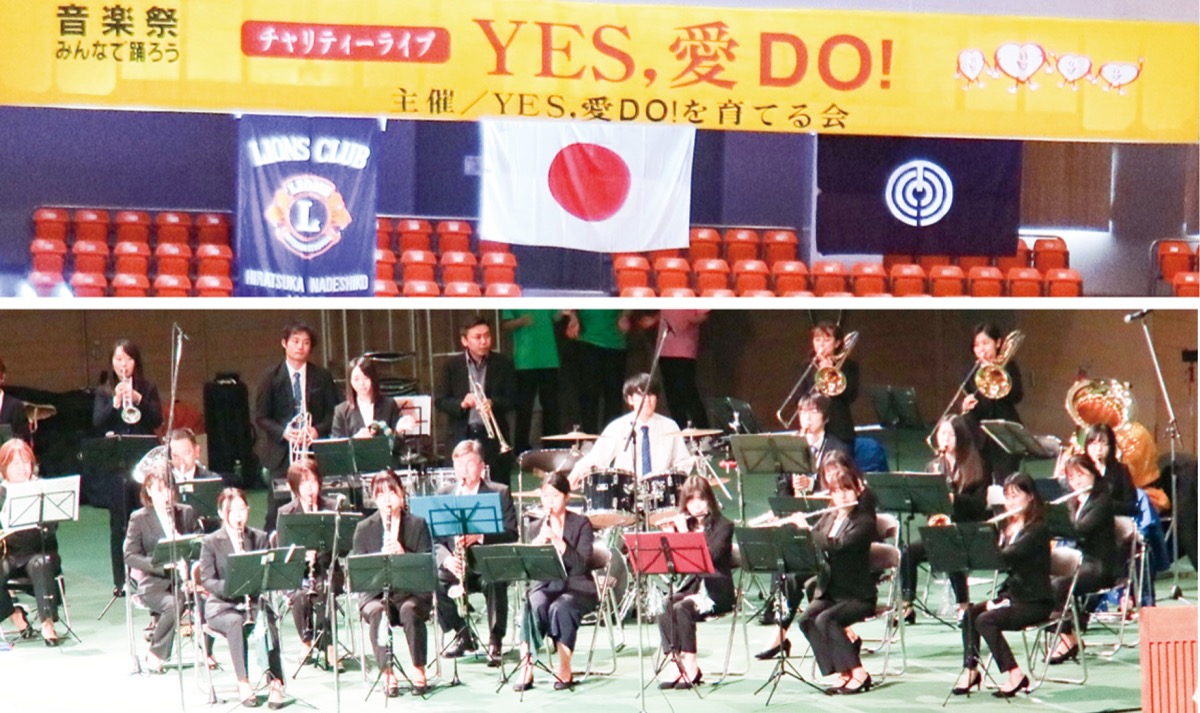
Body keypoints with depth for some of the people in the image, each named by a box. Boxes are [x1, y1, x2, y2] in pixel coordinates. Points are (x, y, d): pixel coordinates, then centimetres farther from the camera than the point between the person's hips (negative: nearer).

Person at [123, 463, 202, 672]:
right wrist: (160, 564, -19)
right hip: (154, 582, -3)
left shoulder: (187, 513, 13)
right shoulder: (139, 519, 4)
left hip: (184, 578, 3)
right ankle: (154, 655, -14)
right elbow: (130, 556, -4)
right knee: (173, 604, -35)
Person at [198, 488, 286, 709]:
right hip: (222, 605, -1)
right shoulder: (211, 542, 0)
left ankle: (276, 682, -32)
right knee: (236, 622, -36)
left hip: (254, 601, 2)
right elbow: (206, 580, -8)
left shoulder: (260, 538, 8)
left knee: (268, 622, -32)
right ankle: (243, 684, -32)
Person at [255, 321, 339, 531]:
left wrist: (317, 430, -11)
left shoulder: (323, 377, 8)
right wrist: (283, 432, -15)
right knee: (278, 511, -4)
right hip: (282, 453, -1)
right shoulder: (271, 378, 4)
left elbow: (334, 414, 8)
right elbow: (260, 418, 3)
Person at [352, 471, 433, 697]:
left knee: (409, 610, -34)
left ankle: (419, 670, -22)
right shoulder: (364, 529, 7)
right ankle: (387, 674, -26)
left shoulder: (417, 525, 6)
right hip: (375, 594, 1)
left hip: (412, 592, 0)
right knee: (377, 612, -33)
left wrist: (402, 554, -20)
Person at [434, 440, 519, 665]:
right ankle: (462, 634, -3)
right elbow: (436, 540, 3)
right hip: (455, 566, 3)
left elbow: (511, 535, -8)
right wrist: (447, 559, -20)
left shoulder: (500, 493, 3)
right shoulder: (443, 495, 10)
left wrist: (479, 536, -25)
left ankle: (494, 642, -17)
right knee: (435, 581, -28)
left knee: (495, 582, -36)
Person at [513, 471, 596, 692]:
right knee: (533, 606, -32)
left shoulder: (581, 524, -1)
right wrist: (539, 541, -18)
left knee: (560, 608, -35)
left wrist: (555, 539, -24)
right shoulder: (536, 528, 10)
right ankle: (526, 670, -31)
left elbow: (580, 565, -15)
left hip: (577, 588, -3)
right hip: (546, 585, 3)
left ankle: (565, 671, -20)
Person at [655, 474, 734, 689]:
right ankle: (676, 663, -23)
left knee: (681, 609, -32)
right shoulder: (684, 525, 14)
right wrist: (669, 536, -5)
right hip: (690, 586, 5)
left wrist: (684, 534, -15)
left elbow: (710, 555, -17)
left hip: (716, 590, -5)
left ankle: (690, 667, -21)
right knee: (664, 609, -27)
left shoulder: (723, 526, -1)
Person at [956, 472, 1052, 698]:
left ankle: (1015, 676, -16)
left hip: (1035, 602, -8)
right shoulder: (1007, 526, 12)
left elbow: (1007, 557, -26)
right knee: (970, 613, -13)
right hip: (1012, 595, 8)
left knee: (985, 620, -24)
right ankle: (970, 670, -7)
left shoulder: (1038, 528, -13)